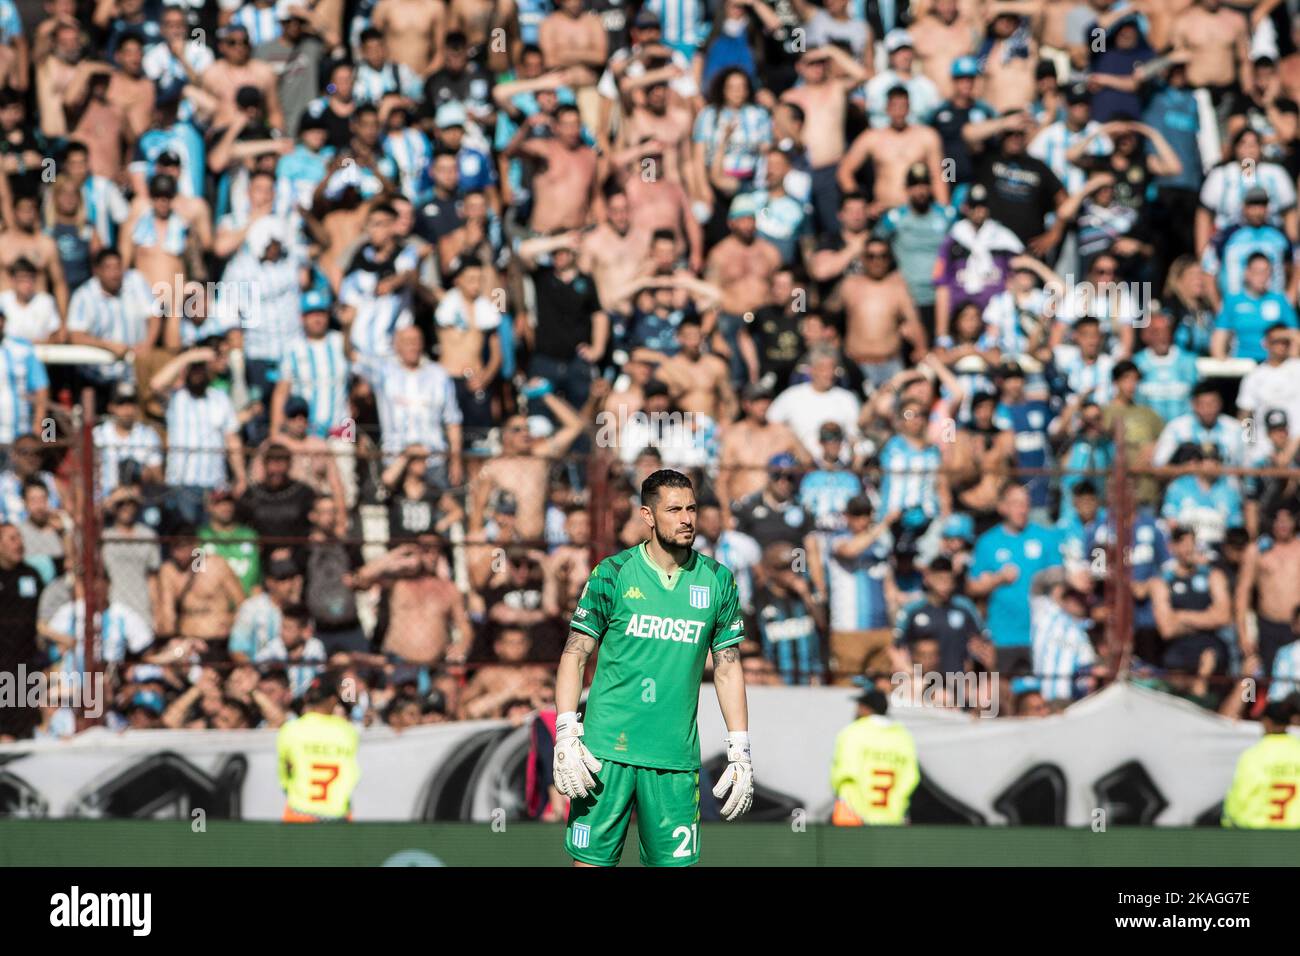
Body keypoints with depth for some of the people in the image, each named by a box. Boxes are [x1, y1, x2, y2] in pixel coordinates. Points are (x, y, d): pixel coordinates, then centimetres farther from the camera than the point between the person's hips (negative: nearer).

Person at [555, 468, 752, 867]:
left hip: (676, 759, 2)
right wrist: (566, 736, -9)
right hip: (606, 752, -2)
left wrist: (740, 752, 6)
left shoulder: (717, 580, 7)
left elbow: (728, 668, 12)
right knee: (590, 861, -3)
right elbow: (574, 655, 1)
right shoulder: (612, 574, 0)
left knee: (675, 861, 0)